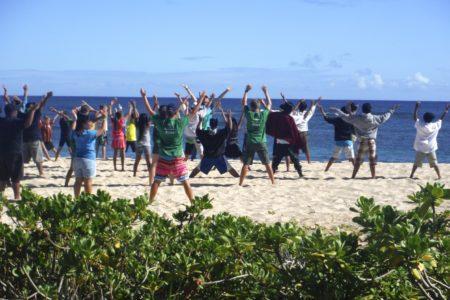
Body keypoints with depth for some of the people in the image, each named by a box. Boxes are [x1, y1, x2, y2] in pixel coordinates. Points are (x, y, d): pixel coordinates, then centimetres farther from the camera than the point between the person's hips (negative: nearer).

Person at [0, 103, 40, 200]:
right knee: (16, 178, 2)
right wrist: (33, 110, -27)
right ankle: (17, 197, 3)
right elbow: (27, 123, -32)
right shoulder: (17, 122, -12)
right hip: (15, 153, -5)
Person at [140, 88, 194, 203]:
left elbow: (150, 111, 8)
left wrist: (144, 96, 18)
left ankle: (150, 202, 19)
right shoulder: (180, 123, -9)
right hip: (177, 158, -2)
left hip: (163, 158, 2)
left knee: (156, 181, 12)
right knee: (185, 182, 0)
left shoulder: (160, 122, -3)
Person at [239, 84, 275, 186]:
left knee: (246, 164, 3)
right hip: (261, 143, 0)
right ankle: (273, 182, 9)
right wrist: (266, 92, 22)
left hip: (250, 143, 0)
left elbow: (244, 103, 12)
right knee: (267, 164, 7)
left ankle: (240, 183, 1)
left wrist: (246, 91, 18)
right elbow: (269, 104, 14)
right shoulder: (263, 114, -2)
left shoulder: (249, 114, -3)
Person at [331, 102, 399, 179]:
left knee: (358, 161, 7)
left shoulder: (357, 118, -6)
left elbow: (345, 116, 0)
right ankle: (373, 177, 5)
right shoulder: (375, 118, -5)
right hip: (372, 141, 0)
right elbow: (385, 116, 10)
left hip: (362, 142, 0)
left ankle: (353, 176, 9)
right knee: (372, 161, 4)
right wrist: (392, 110, 28)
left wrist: (336, 110, 13)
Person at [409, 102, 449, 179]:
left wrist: (416, 107, 11)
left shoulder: (419, 125, -6)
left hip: (420, 148, 0)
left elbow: (415, 117, 6)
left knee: (416, 163, 7)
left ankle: (411, 175, 6)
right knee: (434, 163, 7)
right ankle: (439, 176, 5)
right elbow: (442, 118, 9)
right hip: (431, 149, 0)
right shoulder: (435, 126, -4)